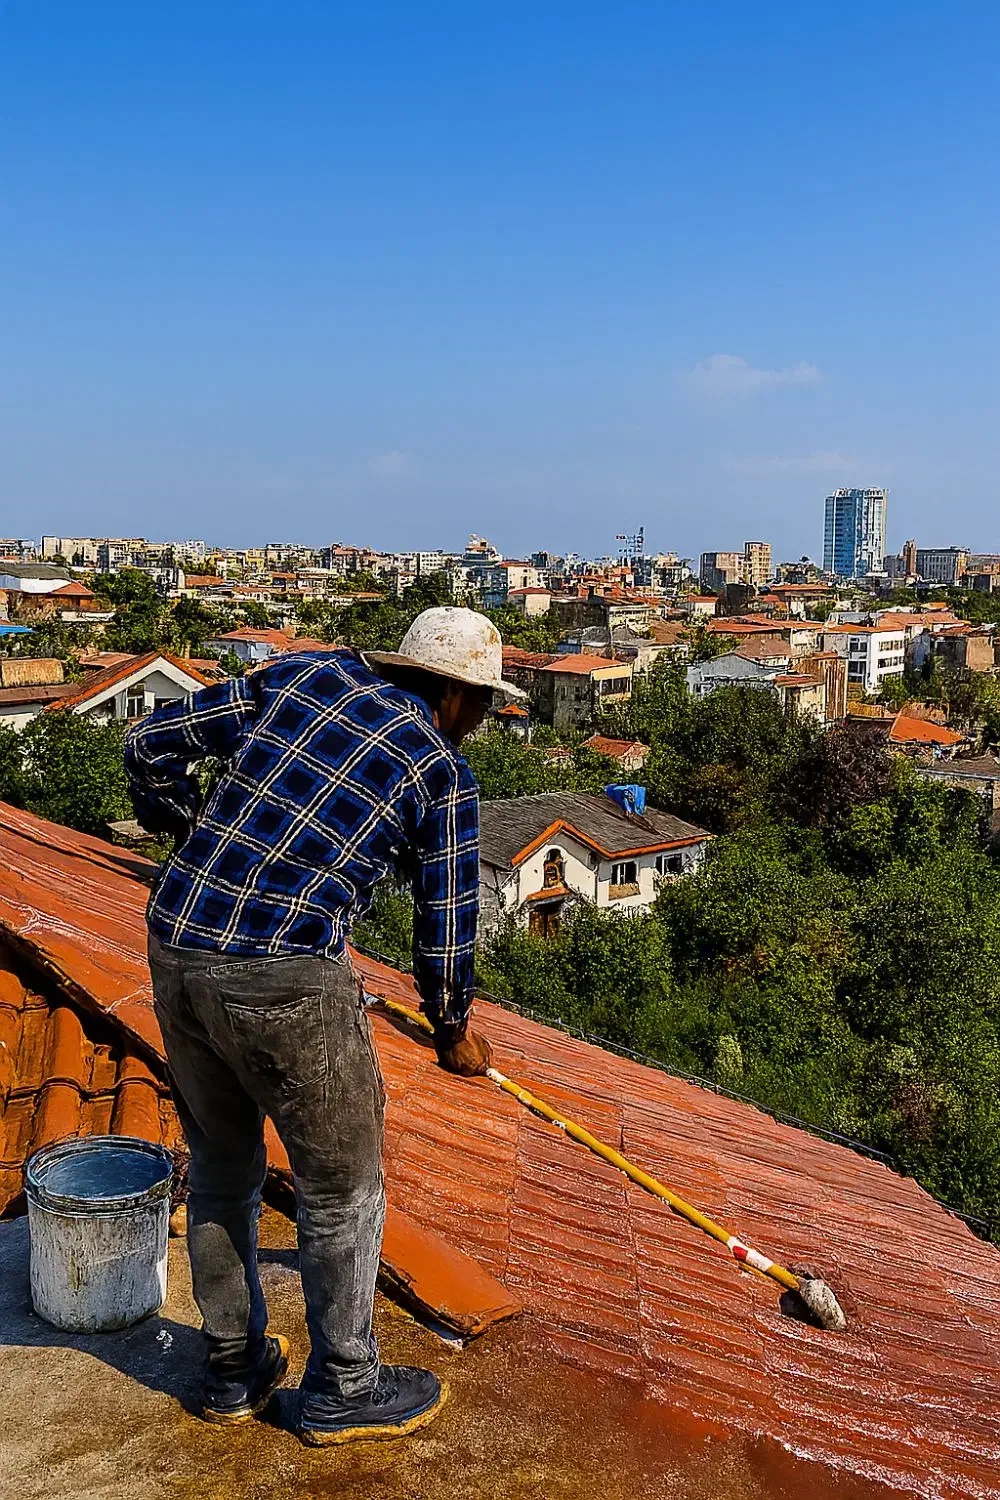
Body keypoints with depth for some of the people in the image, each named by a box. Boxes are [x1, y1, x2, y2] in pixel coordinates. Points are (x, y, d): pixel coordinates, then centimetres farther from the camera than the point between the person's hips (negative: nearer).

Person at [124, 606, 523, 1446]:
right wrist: (453, 1030, 22)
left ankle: (232, 1371, 40)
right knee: (342, 1187, 15)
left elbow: (153, 744, 13)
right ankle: (342, 1392, 32)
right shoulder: (443, 772, 0)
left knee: (221, 1167, 23)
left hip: (175, 947, 7)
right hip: (287, 978, -6)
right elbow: (447, 925, 5)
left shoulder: (301, 675, 12)